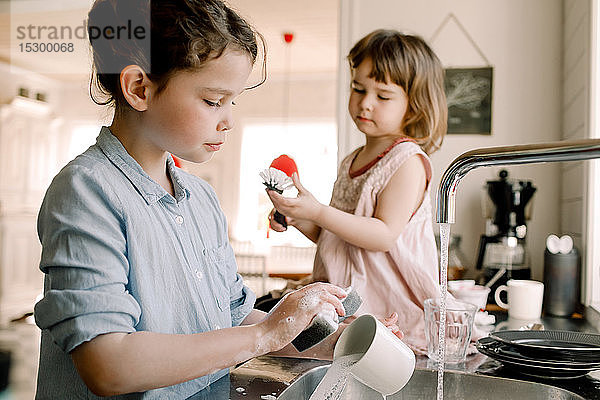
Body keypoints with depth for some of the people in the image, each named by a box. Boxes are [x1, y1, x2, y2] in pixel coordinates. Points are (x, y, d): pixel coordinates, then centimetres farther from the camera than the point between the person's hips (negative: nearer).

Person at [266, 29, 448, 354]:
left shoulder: (408, 160, -10)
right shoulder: (351, 162, 14)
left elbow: (384, 235, -19)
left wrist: (318, 212, -25)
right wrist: (298, 220, 1)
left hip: (389, 309, -8)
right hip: (345, 300, 8)